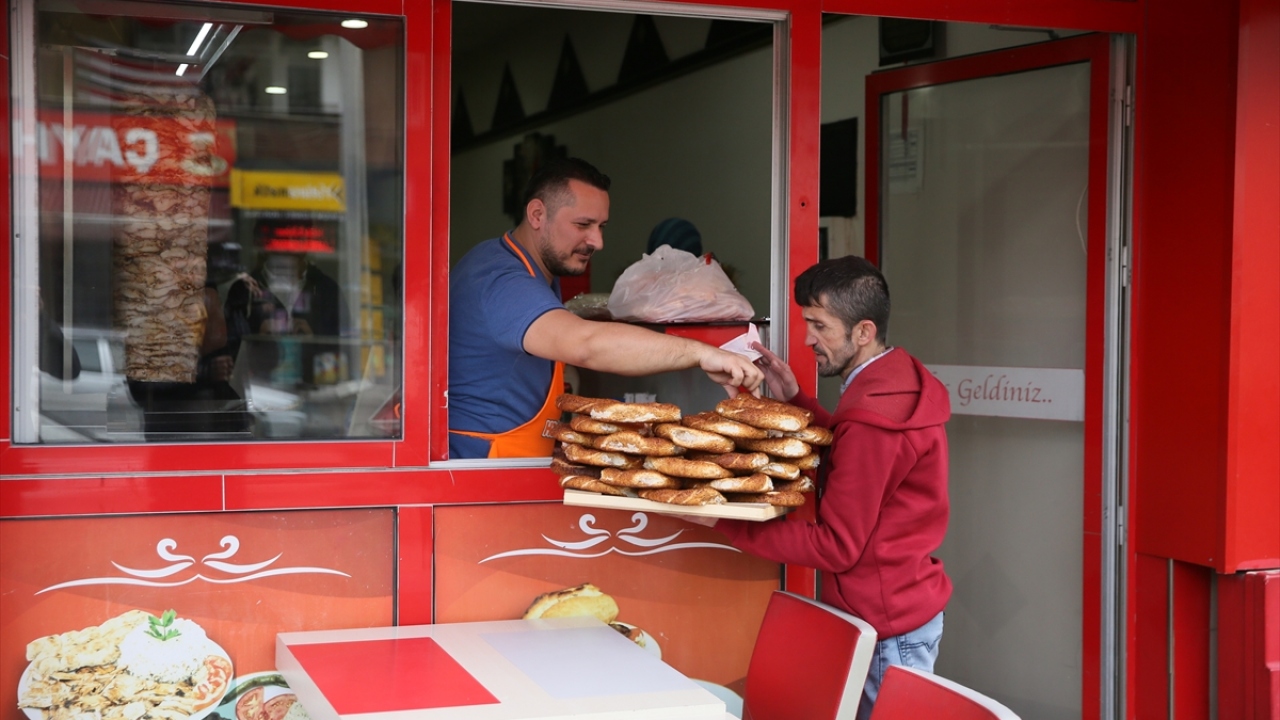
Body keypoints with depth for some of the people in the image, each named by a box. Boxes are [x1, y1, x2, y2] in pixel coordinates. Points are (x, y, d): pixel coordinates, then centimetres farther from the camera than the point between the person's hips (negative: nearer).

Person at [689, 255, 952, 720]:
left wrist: (724, 521, -20)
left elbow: (837, 546, -22)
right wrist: (794, 400, 7)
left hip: (888, 627, -10)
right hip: (908, 605, 10)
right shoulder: (901, 377, 6)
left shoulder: (871, 417, -24)